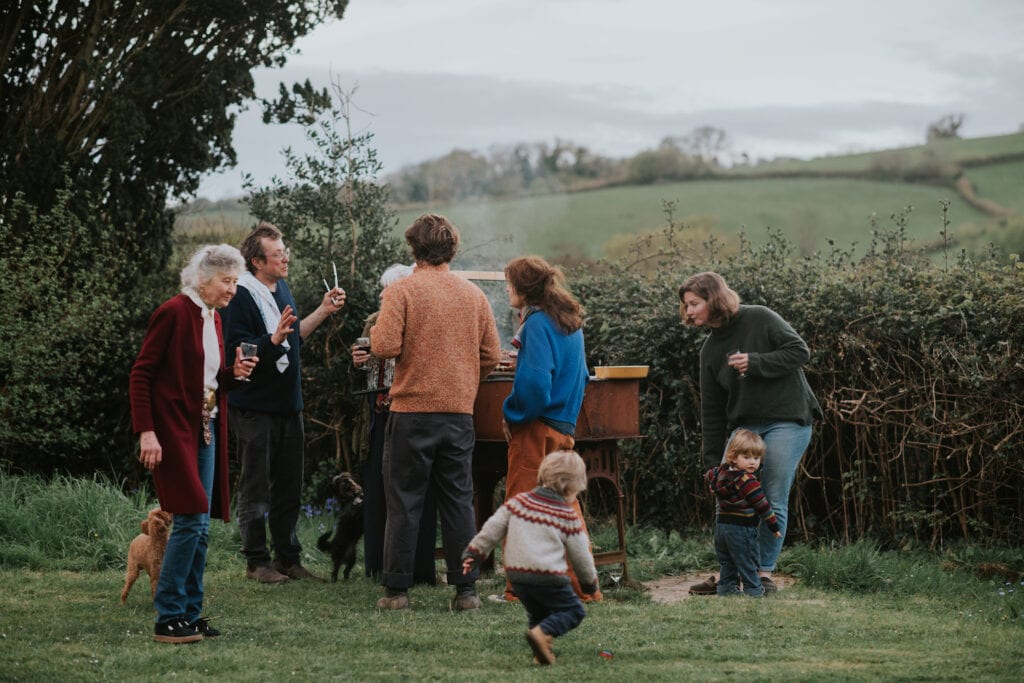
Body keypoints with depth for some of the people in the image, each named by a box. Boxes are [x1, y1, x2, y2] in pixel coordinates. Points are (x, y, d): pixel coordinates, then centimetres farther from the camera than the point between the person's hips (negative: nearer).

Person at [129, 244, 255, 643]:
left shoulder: (213, 318, 14)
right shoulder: (174, 313, -11)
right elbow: (141, 374, -13)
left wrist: (235, 373, 0)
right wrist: (146, 432, -19)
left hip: (206, 430, 8)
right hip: (174, 430, -8)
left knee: (200, 525, 7)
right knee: (192, 518, -14)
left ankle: (190, 614, 13)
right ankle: (168, 618, -8)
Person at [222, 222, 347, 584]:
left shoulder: (282, 289, 11)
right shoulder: (242, 297, -16)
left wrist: (323, 311, 16)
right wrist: (274, 339, -34)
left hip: (288, 404, 8)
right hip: (255, 408, -8)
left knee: (289, 487, 12)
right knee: (256, 489, -1)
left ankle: (288, 557, 19)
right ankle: (257, 562, 6)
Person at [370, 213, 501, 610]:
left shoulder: (401, 291, -7)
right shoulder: (474, 295, 6)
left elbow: (384, 346, -16)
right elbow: (491, 355, 8)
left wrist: (376, 331, 6)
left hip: (412, 410, -3)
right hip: (460, 412, 3)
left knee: (404, 503, 2)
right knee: (459, 502, 8)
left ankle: (397, 590, 3)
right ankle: (466, 589, 8)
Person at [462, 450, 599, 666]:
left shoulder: (519, 501, 9)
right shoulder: (568, 516, 2)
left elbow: (493, 528, 6)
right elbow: (580, 555, 9)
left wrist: (474, 552, 13)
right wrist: (590, 581, 25)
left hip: (516, 574, 5)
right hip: (549, 576, -5)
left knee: (537, 612, 25)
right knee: (574, 611, 6)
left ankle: (541, 650, 5)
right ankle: (543, 633, -18)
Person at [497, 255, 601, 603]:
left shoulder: (537, 323, -14)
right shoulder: (571, 322, 14)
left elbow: (534, 379, -23)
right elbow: (580, 375, 19)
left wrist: (512, 415, -10)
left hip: (535, 428, -9)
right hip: (564, 427, 9)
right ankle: (582, 585, 13)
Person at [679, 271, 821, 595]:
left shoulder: (760, 320, -6)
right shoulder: (711, 349, 10)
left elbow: (800, 351, -10)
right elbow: (712, 409, 12)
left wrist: (756, 362, -18)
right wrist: (712, 460, 9)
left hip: (786, 421, -5)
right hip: (744, 426, 5)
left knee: (773, 501, -5)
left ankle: (764, 573, 3)